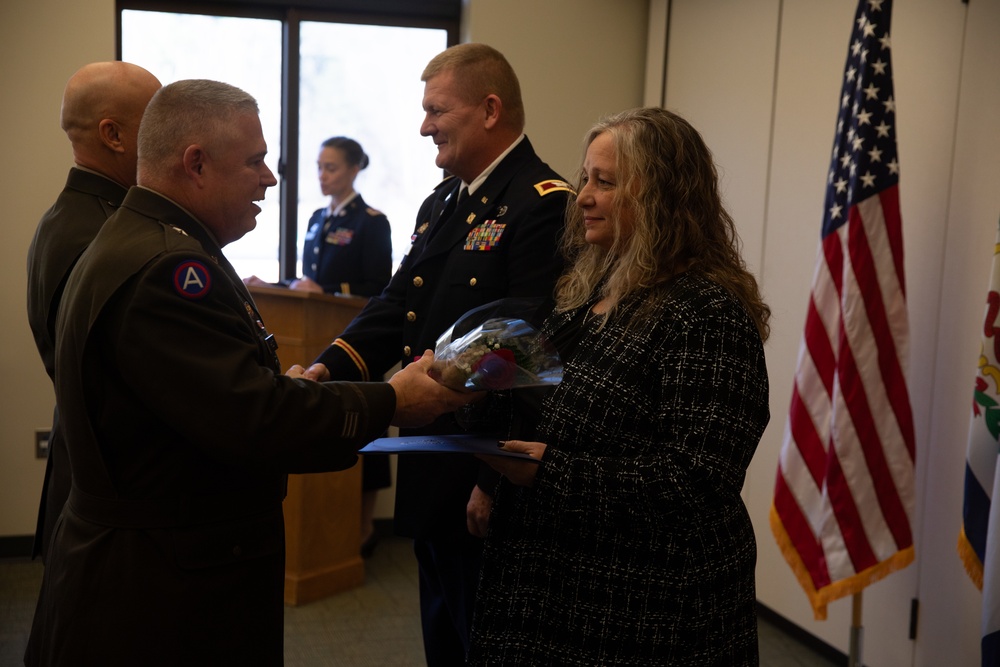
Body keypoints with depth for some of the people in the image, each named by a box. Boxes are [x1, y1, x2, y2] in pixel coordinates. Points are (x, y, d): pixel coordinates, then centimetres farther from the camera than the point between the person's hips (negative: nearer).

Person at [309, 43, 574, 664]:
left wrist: (496, 482, -22)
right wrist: (323, 372, -7)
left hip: (488, 484, -8)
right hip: (432, 475, 9)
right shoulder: (440, 204, 13)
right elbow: (397, 308, 8)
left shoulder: (546, 206, -18)